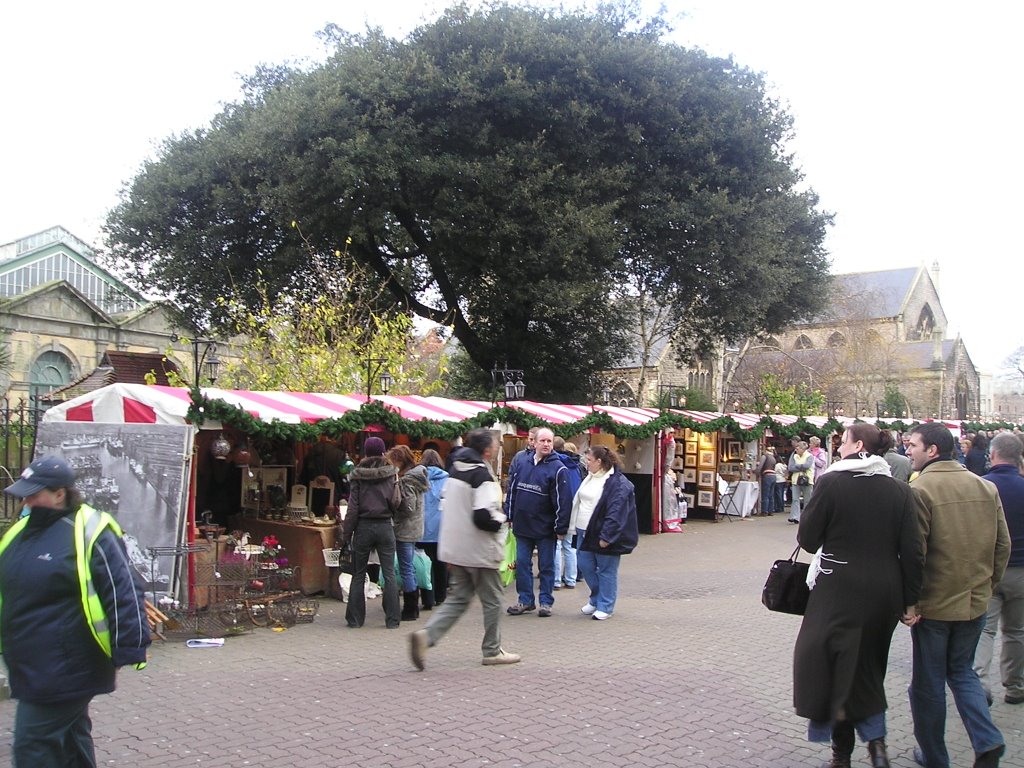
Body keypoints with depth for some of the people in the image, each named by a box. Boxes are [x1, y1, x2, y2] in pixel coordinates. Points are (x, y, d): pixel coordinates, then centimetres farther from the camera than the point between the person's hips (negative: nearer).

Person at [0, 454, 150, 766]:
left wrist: (129, 648, -19)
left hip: (66, 670, -8)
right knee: (70, 739, 19)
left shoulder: (88, 533, -15)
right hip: (31, 668, 8)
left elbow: (123, 594, -17)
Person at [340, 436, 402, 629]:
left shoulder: (358, 476, -2)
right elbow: (396, 501, -7)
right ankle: (392, 619, 6)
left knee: (358, 575, 10)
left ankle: (355, 619, 12)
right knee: (389, 574, 6)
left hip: (363, 526, 0)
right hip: (385, 526, 0)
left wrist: (346, 534, 0)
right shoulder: (391, 474, -2)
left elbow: (353, 508, -4)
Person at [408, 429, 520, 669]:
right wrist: (501, 520, -7)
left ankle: (426, 635, -4)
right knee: (492, 601, 10)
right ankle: (492, 651, 21)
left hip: (454, 549, 8)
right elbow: (484, 517, -28)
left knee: (458, 598, 14)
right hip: (479, 552, -7)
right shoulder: (483, 477, -19)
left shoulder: (454, 472, 8)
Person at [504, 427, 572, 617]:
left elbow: (562, 500, -13)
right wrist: (509, 515, 10)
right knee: (522, 564, 9)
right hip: (522, 526, 5)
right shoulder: (522, 464, 6)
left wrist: (561, 527, -15)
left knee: (546, 566, 7)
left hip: (545, 529, -5)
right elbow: (512, 491, 13)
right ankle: (526, 600, 20)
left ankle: (546, 602, 17)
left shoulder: (558, 469, -10)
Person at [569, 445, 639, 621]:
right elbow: (578, 502, 18)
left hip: (603, 535, -8)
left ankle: (605, 606, 15)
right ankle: (596, 599, 32)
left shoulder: (618, 484, -16)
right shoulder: (590, 477, 11)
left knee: (606, 571, 3)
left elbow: (616, 513, -21)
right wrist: (574, 527, 15)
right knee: (585, 565, 13)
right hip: (585, 532, 9)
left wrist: (605, 537, -23)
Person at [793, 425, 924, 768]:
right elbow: (912, 551, -2)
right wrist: (909, 599, 6)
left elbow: (808, 539, -7)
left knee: (834, 665, 9)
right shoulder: (899, 490, 0)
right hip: (886, 593, 4)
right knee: (868, 664, 21)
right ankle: (875, 739, 11)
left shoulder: (831, 483, -11)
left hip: (839, 592, -4)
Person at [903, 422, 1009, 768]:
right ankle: (987, 740, 5)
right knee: (961, 670, 22)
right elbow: (1003, 544, 7)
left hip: (934, 603, -5)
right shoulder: (986, 487, 2)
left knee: (928, 682, 10)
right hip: (976, 601, 5)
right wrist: (987, 583, 18)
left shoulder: (920, 490, -17)